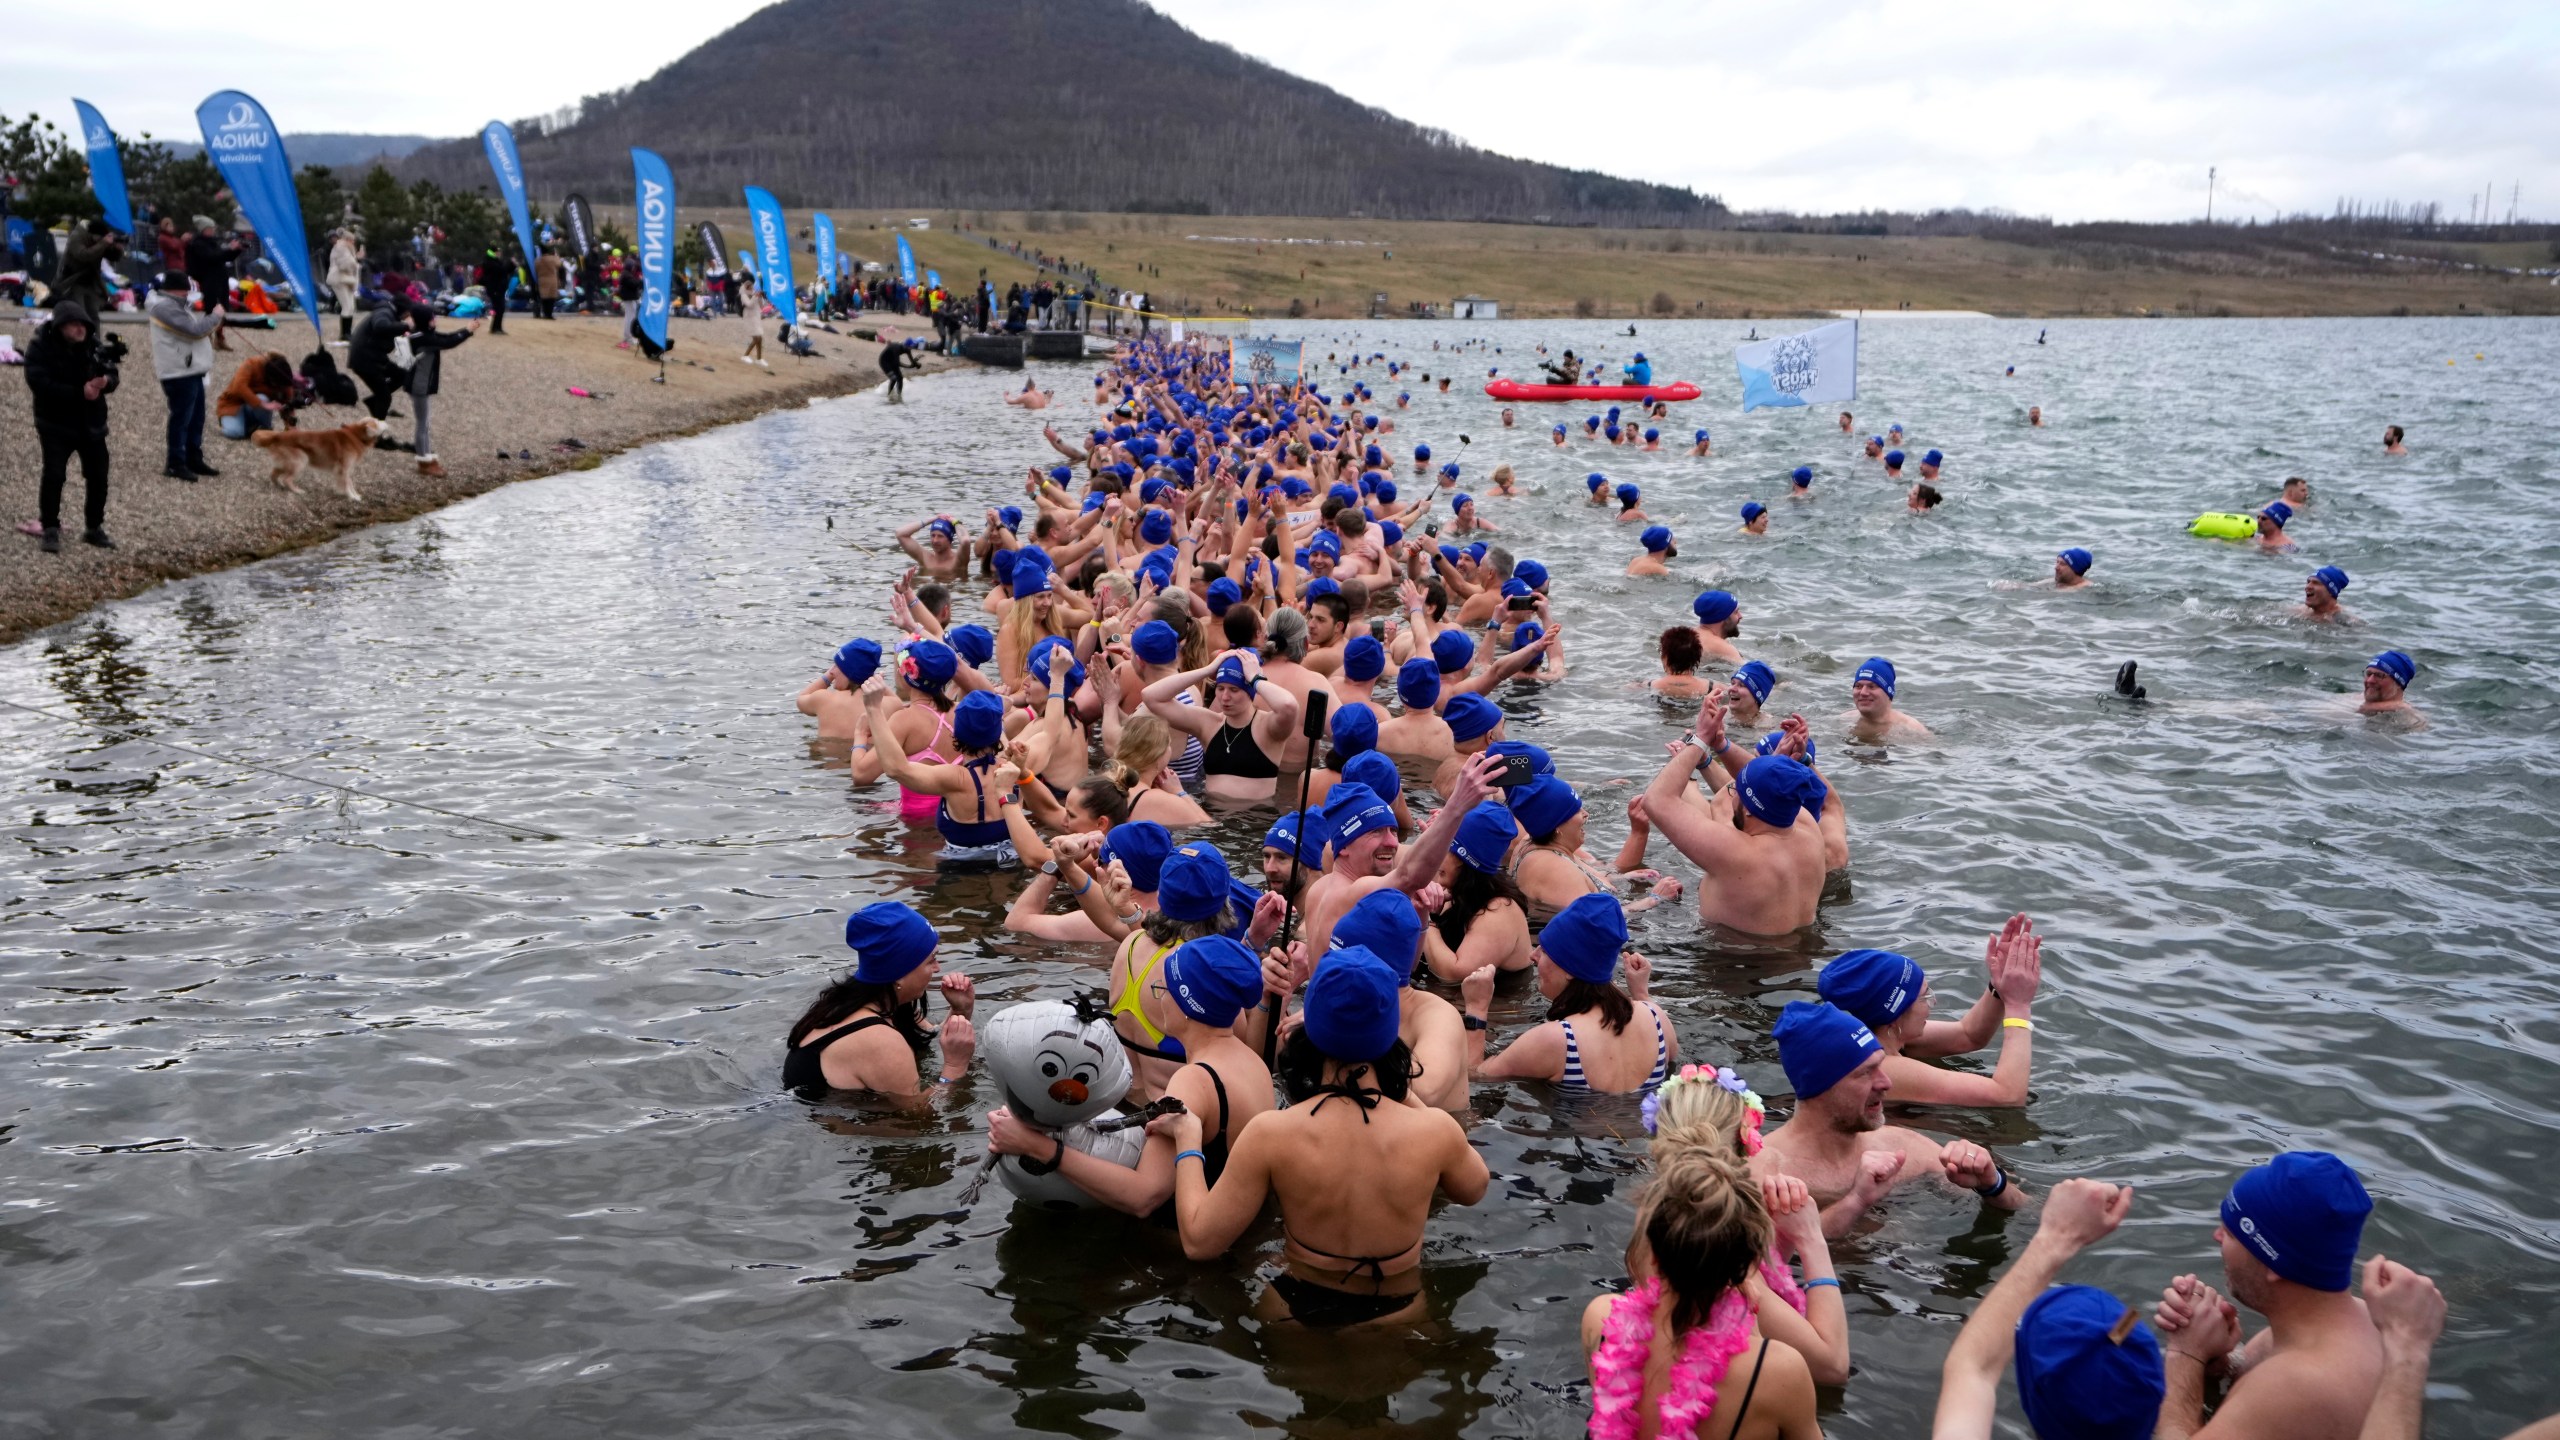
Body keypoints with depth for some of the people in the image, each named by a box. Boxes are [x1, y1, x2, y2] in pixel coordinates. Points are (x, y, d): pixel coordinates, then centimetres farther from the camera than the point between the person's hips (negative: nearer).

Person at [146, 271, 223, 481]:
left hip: (191, 371, 11)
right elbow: (194, 329, -21)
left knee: (196, 418, 15)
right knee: (181, 419, -6)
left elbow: (191, 328, 21)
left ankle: (193, 459, 24)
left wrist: (211, 324, 4)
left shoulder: (173, 305, 18)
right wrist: (216, 316, -9)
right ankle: (175, 464, 0)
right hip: (179, 373, -11)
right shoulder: (165, 307, -16)